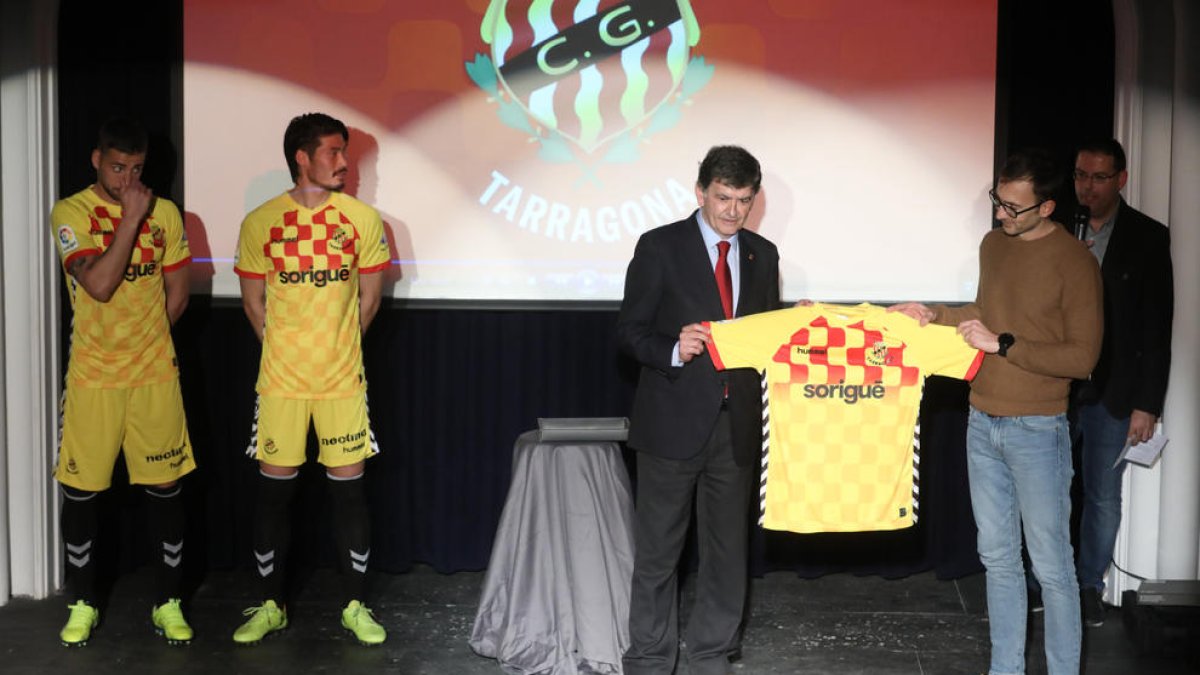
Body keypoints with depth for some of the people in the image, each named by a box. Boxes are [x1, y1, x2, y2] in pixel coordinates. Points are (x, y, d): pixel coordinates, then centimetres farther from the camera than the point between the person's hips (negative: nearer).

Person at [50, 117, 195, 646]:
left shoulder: (165, 213, 3)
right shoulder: (71, 214, -5)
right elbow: (98, 285, -19)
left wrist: (140, 342, 6)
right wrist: (131, 219, -17)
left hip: (155, 376, 2)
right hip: (92, 378, -1)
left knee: (165, 488, 4)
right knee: (80, 491, 5)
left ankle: (168, 604, 17)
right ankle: (83, 604, 23)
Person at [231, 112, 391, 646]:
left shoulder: (362, 218, -2)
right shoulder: (260, 222, -3)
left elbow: (368, 297, 7)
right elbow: (253, 301, 7)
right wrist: (286, 350, 11)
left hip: (343, 379, 0)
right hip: (280, 380, 0)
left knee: (348, 486, 3)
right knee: (273, 488, 6)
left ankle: (354, 606, 16)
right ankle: (271, 605, 21)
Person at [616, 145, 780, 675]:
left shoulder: (762, 255, 9)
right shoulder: (660, 247, -5)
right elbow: (630, 330, -5)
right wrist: (673, 351, -22)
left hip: (736, 426, 4)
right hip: (673, 423, -4)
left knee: (728, 548, 13)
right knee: (658, 550, 6)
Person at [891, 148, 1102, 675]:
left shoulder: (1074, 262, -13)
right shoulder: (992, 245, 8)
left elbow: (1082, 358, -16)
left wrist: (1002, 344, -18)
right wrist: (935, 315, 9)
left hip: (1036, 431, -6)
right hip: (983, 423, 7)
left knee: (1050, 564, 1)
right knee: (997, 556, 13)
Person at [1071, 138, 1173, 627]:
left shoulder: (1147, 237, -3)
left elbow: (1157, 326, -4)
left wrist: (1147, 404, -7)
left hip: (1111, 392, -1)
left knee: (1104, 498, 8)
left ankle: (1090, 585, 25)